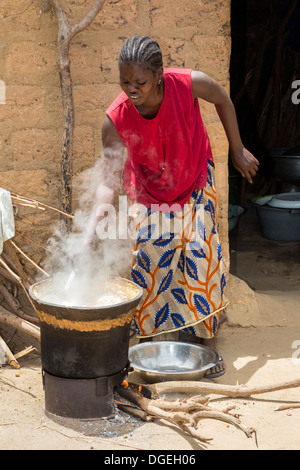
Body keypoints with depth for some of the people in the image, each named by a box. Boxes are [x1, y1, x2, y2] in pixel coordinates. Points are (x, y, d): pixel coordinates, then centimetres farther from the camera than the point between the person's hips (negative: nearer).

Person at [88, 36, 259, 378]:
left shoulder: (189, 84, -30)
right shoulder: (115, 120, -30)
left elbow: (223, 100, -7)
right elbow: (110, 180, -27)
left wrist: (237, 150, 0)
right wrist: (96, 213, -45)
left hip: (195, 182, 0)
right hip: (148, 189, 0)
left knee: (201, 252, -2)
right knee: (146, 255, -3)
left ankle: (205, 337, 14)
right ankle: (146, 339, 14)